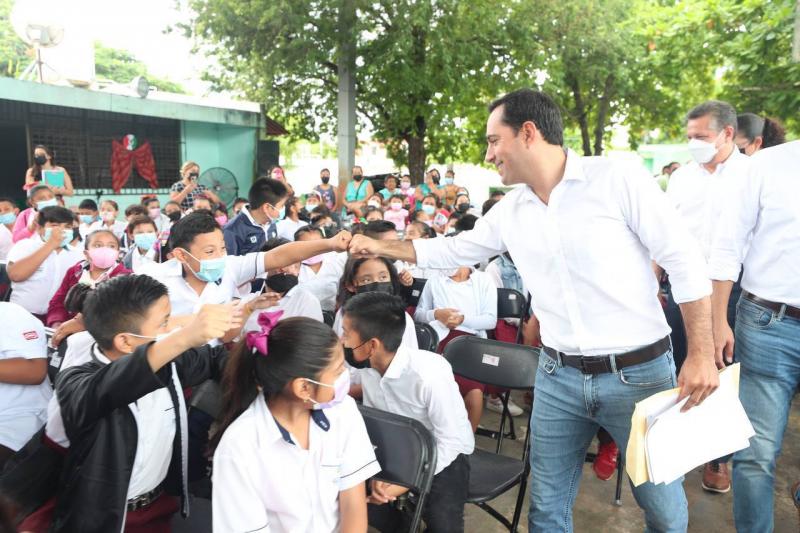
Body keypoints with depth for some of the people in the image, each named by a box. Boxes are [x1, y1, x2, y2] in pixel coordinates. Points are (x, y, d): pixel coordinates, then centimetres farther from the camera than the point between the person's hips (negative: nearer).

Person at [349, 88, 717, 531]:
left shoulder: (617, 178, -12)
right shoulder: (509, 211, 4)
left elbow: (685, 262, -10)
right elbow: (453, 251, 17)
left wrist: (700, 355, -13)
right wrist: (380, 246, 17)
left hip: (638, 372, -4)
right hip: (558, 376, 4)